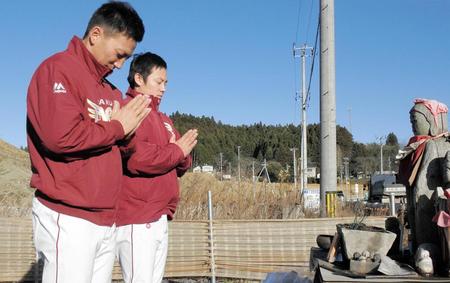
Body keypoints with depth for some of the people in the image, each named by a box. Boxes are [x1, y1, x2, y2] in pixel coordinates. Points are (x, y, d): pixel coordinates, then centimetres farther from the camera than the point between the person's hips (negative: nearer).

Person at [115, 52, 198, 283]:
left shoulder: (163, 119, 21)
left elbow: (180, 166, 18)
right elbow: (136, 157, -23)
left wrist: (182, 156, -6)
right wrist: (176, 151, -9)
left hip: (160, 219, 9)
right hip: (137, 220, -9)